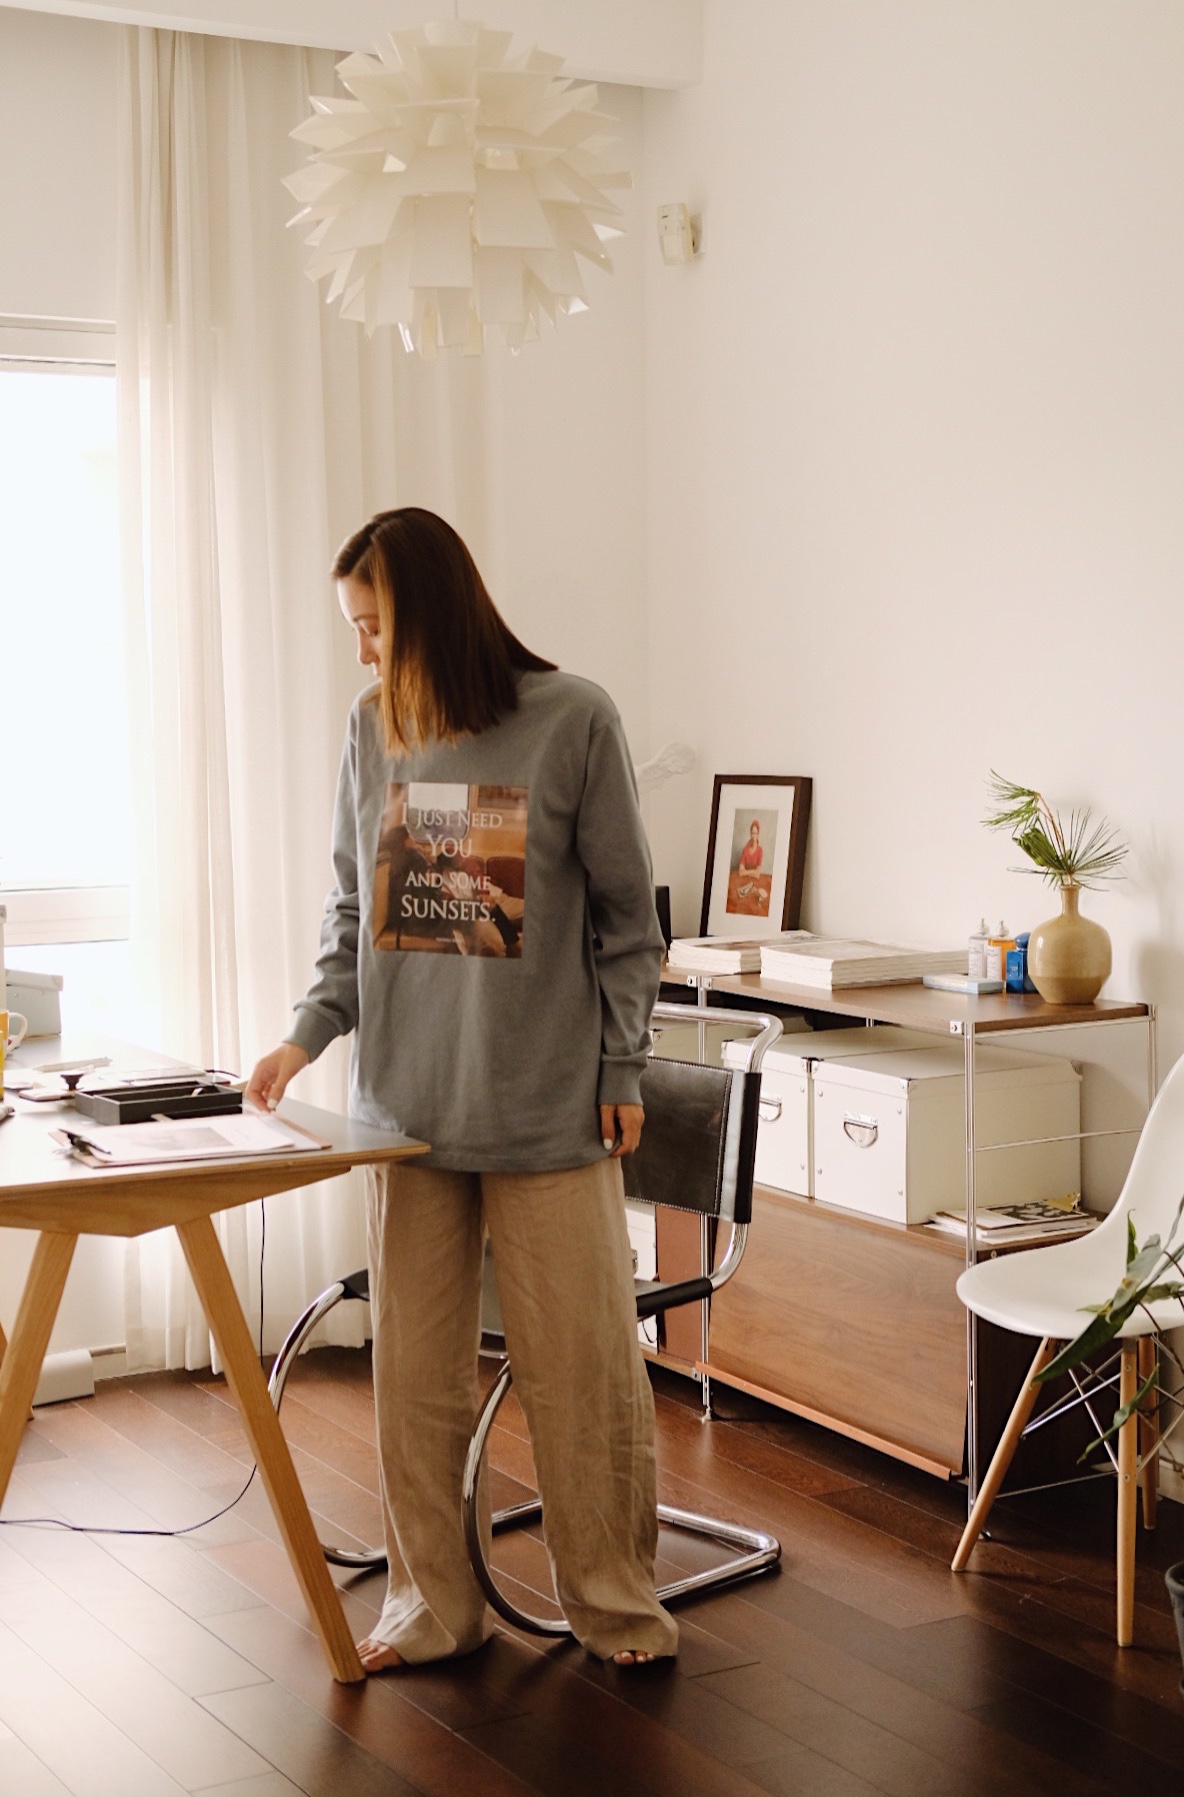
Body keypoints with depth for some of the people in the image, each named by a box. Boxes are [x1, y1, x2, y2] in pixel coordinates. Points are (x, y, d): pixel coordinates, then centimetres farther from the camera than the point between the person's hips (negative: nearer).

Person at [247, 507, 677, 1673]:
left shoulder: (571, 720, -5)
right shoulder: (373, 730, 6)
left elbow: (624, 913, 0)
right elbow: (351, 912, 12)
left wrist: (621, 1070, -1)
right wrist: (311, 1031, -2)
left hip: (548, 1107, -3)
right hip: (408, 1102, 3)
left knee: (582, 1366, 3)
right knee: (415, 1371, 8)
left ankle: (615, 1601, 19)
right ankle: (433, 1604, 22)